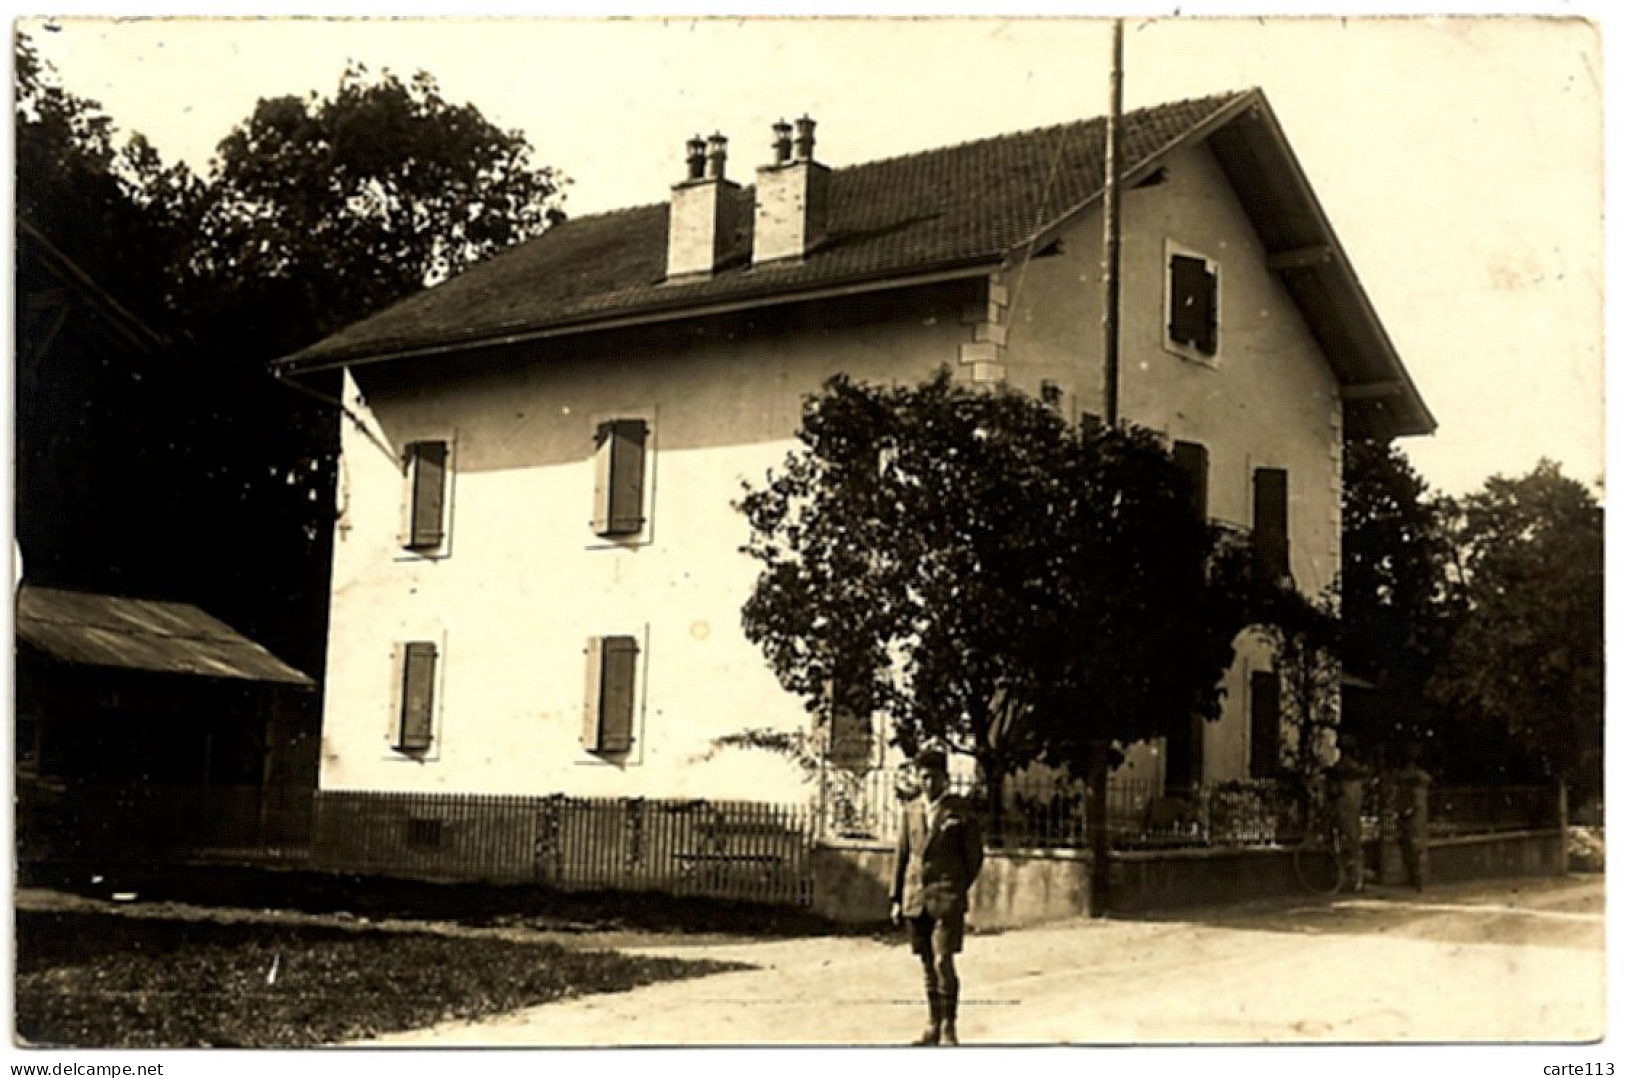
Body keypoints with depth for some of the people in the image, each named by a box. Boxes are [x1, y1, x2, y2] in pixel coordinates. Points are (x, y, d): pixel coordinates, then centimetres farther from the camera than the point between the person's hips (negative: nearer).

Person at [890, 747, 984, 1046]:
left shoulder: (961, 811, -1)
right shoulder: (911, 810, 11)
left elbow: (975, 856, 4)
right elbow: (902, 856, 15)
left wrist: (956, 890, 5)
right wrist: (896, 898, 12)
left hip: (947, 898, -4)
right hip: (916, 898, 4)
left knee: (943, 962, -12)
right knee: (928, 965, 9)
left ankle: (949, 1027, -2)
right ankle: (934, 1026, 18)